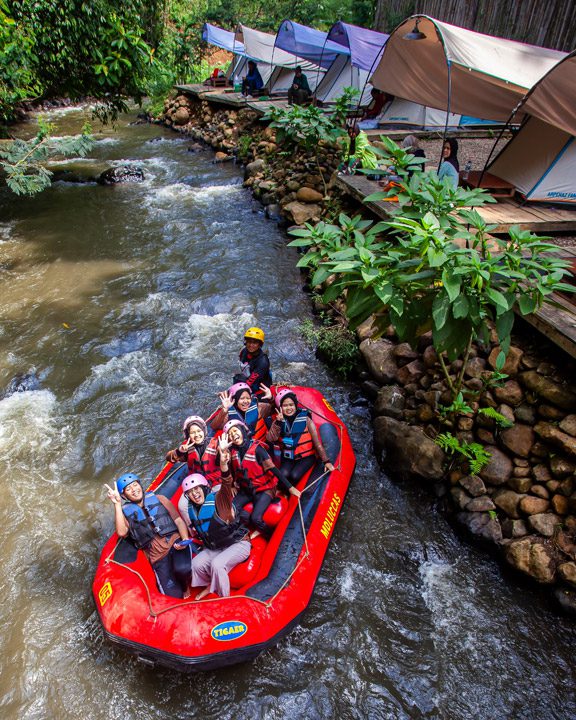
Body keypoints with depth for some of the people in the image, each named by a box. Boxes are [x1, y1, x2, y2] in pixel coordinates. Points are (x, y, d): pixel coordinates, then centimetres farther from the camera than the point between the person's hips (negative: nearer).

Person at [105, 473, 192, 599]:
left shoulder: (158, 499, 12)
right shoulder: (126, 511, 11)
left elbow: (178, 520, 10)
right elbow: (121, 532, -10)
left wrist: (185, 539, -10)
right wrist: (117, 503, -11)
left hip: (176, 542, 0)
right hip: (158, 556, 0)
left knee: (182, 569, -32)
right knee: (174, 596, -19)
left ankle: (186, 587, 4)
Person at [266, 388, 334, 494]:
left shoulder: (305, 419, -10)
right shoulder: (279, 421, 0)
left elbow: (317, 442, -8)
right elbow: (270, 439, -16)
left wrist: (326, 461, -8)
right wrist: (278, 422, -28)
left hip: (306, 456, -2)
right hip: (288, 458, 2)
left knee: (294, 475, -26)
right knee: (283, 475, -24)